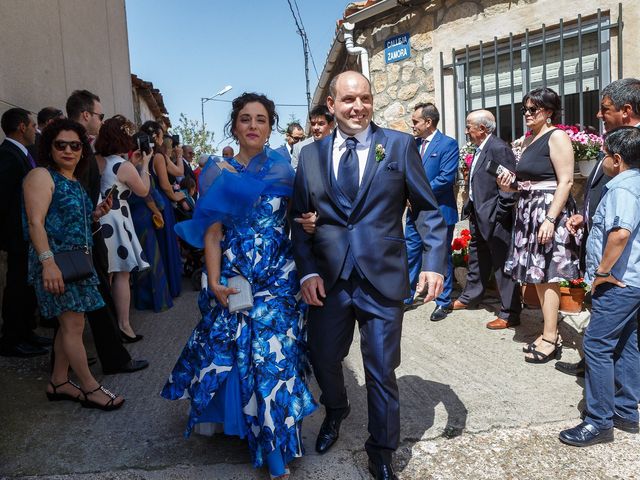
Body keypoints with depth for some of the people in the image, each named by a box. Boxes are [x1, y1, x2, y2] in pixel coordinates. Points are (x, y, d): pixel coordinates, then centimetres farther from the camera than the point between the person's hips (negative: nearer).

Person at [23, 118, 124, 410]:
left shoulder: (74, 182, 17)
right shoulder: (42, 176, -8)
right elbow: (36, 222, -17)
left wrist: (96, 214, 6)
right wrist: (48, 262, -28)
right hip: (55, 261, -9)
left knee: (69, 324, 12)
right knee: (74, 324, -6)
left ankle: (58, 383, 23)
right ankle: (90, 389, 3)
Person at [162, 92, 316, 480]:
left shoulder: (284, 170, 5)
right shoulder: (218, 172, 3)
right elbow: (212, 230, -1)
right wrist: (214, 281, -11)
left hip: (277, 277, 0)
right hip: (231, 279, 0)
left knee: (273, 357, -1)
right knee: (228, 352, 7)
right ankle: (235, 417, 36)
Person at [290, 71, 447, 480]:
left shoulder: (400, 145, -1)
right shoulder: (311, 154, 5)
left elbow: (428, 209, 1)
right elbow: (300, 218, 7)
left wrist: (435, 262, -10)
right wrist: (308, 271, -4)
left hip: (383, 278, -2)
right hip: (328, 279, 3)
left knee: (381, 371, 8)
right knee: (324, 358, 18)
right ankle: (335, 412, 53)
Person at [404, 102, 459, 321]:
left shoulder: (448, 144, -9)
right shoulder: (414, 144, 10)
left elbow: (446, 177, -17)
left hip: (439, 211, -6)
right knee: (410, 254, 11)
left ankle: (444, 302, 19)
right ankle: (406, 297, 23)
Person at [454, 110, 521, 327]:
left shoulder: (499, 148, -17)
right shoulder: (480, 150, 13)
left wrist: (499, 215, -20)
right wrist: (470, 207, 13)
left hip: (495, 219, -10)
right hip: (479, 218, 10)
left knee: (503, 264, -2)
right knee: (477, 259, 23)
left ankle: (509, 314, 7)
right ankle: (469, 297, 41)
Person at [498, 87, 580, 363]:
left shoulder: (556, 137, -8)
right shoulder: (528, 140, 17)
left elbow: (565, 181, -16)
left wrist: (550, 220, -23)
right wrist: (509, 186, 3)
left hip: (549, 210, -9)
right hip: (528, 210, 9)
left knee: (546, 275, -5)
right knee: (536, 275, 10)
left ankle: (550, 340, 5)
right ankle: (550, 333, 21)